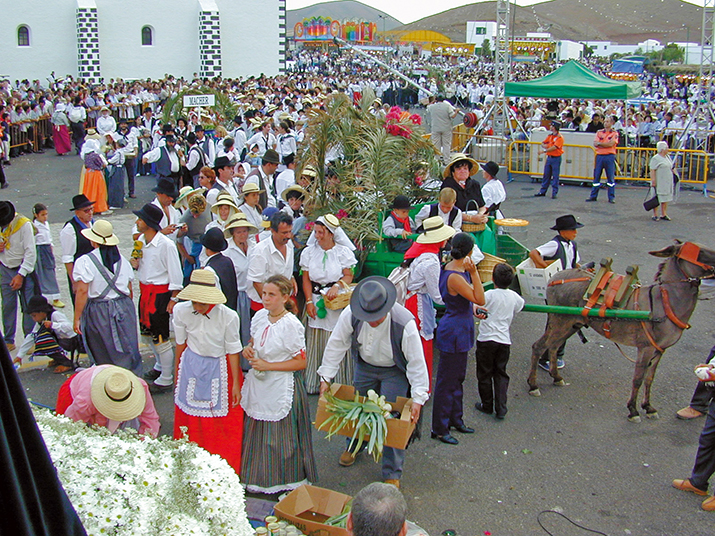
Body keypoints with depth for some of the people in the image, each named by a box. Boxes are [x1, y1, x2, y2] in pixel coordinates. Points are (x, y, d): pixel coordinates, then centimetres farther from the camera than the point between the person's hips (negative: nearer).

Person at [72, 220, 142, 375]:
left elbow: (82, 291, -17)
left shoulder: (85, 262, -10)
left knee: (103, 357, 10)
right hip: (124, 309, 4)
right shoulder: (122, 260, 6)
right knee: (128, 351, 9)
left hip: (98, 313, -4)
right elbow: (130, 290, 10)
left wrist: (77, 318, -12)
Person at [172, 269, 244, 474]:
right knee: (190, 420, 12)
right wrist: (177, 373, 13)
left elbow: (232, 351, -10)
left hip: (219, 370, -2)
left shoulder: (228, 316, -21)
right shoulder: (181, 311, -14)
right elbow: (181, 343, 2)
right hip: (191, 368, 2)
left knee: (222, 423, 7)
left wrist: (235, 384, -4)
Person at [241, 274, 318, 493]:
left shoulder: (291, 325, -18)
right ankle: (257, 478, 33)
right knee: (256, 434, 15)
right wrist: (247, 349, -4)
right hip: (258, 385, 7)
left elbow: (301, 362, -15)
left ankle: (287, 484, 22)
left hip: (281, 387, -6)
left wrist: (268, 366, -18)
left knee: (280, 438, 4)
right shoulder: (260, 316, 2)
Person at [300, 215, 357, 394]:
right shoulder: (309, 252, 5)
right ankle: (314, 384, 14)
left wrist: (337, 286, -19)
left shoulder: (343, 251, -1)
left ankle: (340, 384, 11)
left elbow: (348, 276, 0)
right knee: (316, 343, 4)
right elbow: (306, 279, 5)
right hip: (316, 300, 2)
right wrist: (309, 302, -4)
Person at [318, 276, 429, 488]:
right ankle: (353, 446, 49)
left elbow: (416, 363, -27)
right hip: (364, 366, 4)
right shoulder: (350, 314, -26)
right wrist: (326, 378, -14)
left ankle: (392, 474, 12)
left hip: (394, 372, -3)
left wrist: (418, 399, -30)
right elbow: (336, 344, -12)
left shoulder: (405, 323, -35)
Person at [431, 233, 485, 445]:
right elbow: (480, 299, -25)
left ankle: (455, 419, 37)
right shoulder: (455, 277, -26)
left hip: (460, 330, 10)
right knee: (447, 381, 2)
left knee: (457, 377, 22)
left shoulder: (451, 268, 5)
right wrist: (474, 272, -29)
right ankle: (439, 429, 13)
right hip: (455, 331, -10)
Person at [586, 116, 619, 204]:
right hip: (599, 156, 3)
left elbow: (611, 144, -11)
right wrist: (606, 144, -11)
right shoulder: (599, 132, 12)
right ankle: (593, 196, 9)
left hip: (610, 157, -3)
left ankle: (611, 197, 5)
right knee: (596, 176, 4)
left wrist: (599, 143, -4)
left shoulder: (614, 134, 4)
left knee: (611, 177, 0)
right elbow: (595, 144, 0)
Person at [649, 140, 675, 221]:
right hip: (659, 183, -8)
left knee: (666, 199, 10)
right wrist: (653, 181, -23)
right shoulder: (655, 158, -11)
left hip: (667, 183, 8)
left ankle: (664, 214, 17)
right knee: (657, 199, -1)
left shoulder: (667, 157, 15)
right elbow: (652, 171, -17)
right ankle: (655, 215, 7)